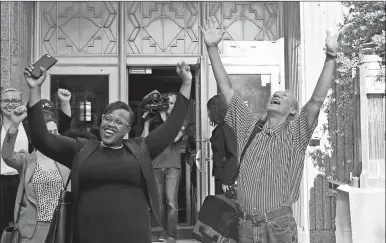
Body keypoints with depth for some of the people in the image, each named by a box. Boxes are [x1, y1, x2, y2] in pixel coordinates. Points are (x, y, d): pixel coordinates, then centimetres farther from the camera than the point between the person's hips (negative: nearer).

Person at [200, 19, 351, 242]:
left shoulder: (295, 133, -1)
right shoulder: (250, 126, 6)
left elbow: (318, 99, -14)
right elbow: (226, 89, 5)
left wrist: (331, 55, -21)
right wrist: (212, 48, 1)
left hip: (279, 224, -2)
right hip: (245, 224, 3)